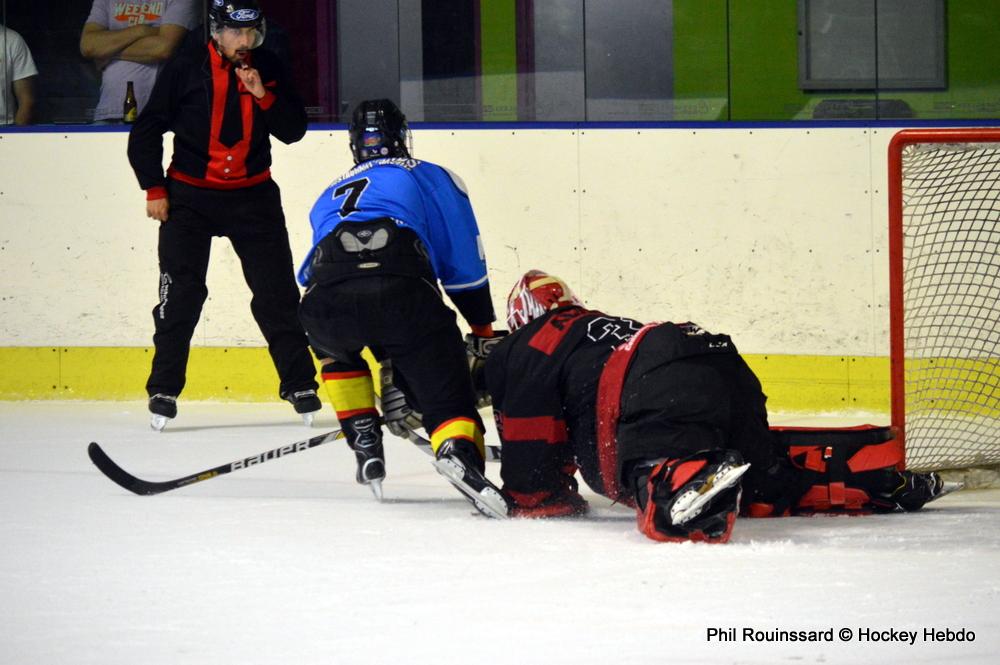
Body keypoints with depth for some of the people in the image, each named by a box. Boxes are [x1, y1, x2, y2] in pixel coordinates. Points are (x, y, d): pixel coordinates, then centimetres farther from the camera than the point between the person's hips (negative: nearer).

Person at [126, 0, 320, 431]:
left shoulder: (268, 71, 1)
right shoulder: (184, 71, -8)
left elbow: (294, 130, -2)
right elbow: (146, 132, -2)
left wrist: (263, 96, -17)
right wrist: (154, 189, -5)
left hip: (253, 196, 2)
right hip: (190, 196, -2)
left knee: (277, 293, 1)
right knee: (181, 293, -7)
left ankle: (300, 384, 11)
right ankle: (164, 390, 3)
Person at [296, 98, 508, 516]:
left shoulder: (330, 197, 41)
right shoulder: (434, 179, 29)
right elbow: (465, 268, 21)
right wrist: (485, 336, 33)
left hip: (327, 298, 3)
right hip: (403, 289, -3)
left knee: (333, 344, 38)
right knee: (445, 391, -3)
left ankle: (365, 443, 25)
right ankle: (460, 451, -36)